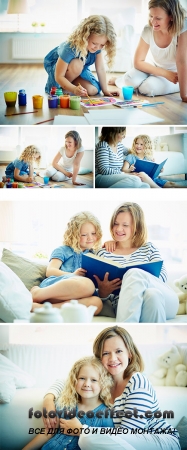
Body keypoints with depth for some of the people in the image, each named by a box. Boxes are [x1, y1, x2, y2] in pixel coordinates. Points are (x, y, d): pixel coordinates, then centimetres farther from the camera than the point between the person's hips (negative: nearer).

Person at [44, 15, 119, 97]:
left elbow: (100, 69, -16)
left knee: (93, 90, -16)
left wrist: (105, 91, -14)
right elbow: (59, 77, -38)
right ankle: (60, 87, -15)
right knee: (76, 64, -39)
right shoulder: (70, 48, -41)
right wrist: (74, 89, -54)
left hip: (79, 69, 6)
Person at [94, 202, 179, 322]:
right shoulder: (104, 254, 19)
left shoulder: (148, 248, 21)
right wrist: (103, 292, -13)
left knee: (134, 274, -34)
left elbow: (162, 276, 4)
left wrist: (136, 279, -14)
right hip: (125, 306, -1)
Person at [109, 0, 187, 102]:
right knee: (131, 80, -24)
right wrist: (166, 74, -23)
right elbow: (138, 62, -13)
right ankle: (119, 81, 12)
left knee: (148, 88, -30)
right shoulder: (148, 30, -19)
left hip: (176, 73, -3)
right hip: (155, 67, 3)